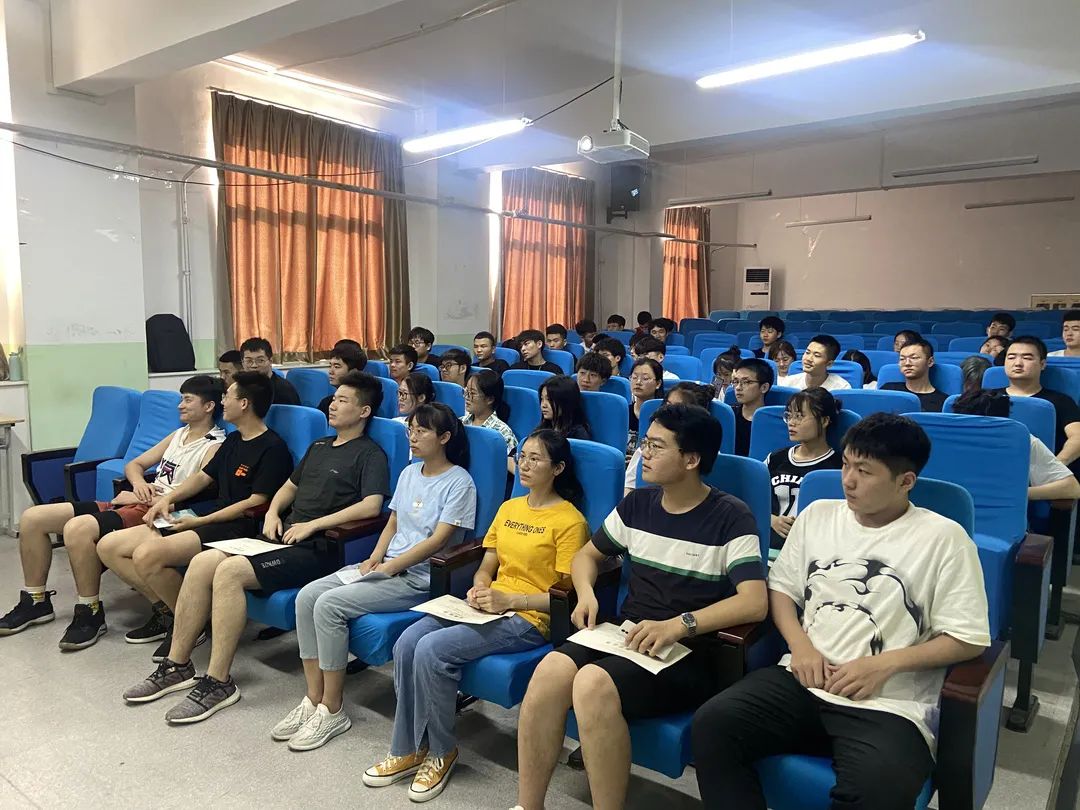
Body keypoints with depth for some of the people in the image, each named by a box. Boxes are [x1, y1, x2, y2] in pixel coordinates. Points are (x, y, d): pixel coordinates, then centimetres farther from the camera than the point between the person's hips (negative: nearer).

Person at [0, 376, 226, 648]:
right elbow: (134, 464, 26)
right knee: (32, 518, 3)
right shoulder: (178, 435, 22)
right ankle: (36, 602, 17)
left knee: (77, 528, -32)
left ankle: (91, 614, -15)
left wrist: (142, 498, -13)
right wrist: (139, 483, 2)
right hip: (130, 503, 9)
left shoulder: (214, 447, -6)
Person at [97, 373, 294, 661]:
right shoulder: (233, 440, 19)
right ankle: (165, 608, 7)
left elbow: (256, 502, -16)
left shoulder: (272, 448, -11)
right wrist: (168, 499, 10)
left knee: (147, 555, -30)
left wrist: (201, 522, -14)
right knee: (109, 547, 2)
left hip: (237, 528, -10)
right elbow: (204, 476, 27)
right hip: (209, 521, 10)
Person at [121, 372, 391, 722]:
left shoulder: (370, 454, -5)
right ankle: (177, 665, 2)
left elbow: (371, 506, -20)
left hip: (317, 548, -8)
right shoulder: (319, 446, 23)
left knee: (229, 571, -26)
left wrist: (313, 524, -19)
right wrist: (272, 512, 11)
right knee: (202, 562, -9)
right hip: (284, 536, 8)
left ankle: (218, 683, -17)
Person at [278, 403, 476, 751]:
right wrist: (375, 557, 1)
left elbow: (438, 540, -14)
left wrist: (390, 567, -15)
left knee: (330, 604, -23)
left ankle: (332, 711, -9)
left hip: (420, 577, -8)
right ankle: (313, 700, -4)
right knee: (307, 596, -11)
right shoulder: (409, 473, 16)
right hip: (387, 566, 8)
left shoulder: (459, 482, -9)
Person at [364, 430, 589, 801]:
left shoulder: (570, 521, -8)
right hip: (490, 608, 7)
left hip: (529, 618, -7)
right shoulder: (508, 508, 15)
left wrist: (509, 599, -19)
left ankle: (442, 751, -2)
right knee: (407, 642, -16)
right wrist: (479, 588, -5)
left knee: (432, 649, -24)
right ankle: (408, 749, -2)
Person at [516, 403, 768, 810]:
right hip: (624, 635, 5)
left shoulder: (730, 517, -7)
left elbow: (755, 603, -17)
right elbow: (588, 554, 22)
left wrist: (679, 625, -27)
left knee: (593, 685, -32)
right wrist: (586, 593, 0)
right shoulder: (636, 504, 10)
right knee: (550, 672, -24)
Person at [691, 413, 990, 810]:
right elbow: (781, 587, 17)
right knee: (711, 723, -22)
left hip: (888, 704, -3)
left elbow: (969, 638, -1)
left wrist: (887, 662, -13)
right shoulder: (817, 514, 13)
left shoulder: (944, 537, -1)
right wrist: (800, 645, -2)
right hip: (804, 681, 4)